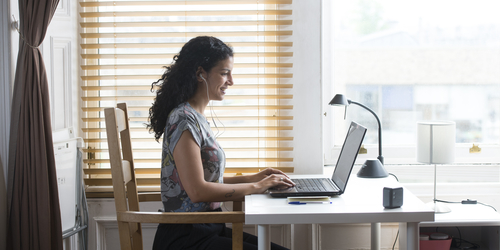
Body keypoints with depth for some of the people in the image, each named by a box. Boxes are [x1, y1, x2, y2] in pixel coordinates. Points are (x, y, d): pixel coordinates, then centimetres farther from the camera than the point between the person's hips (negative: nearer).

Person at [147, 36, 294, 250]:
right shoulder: (184, 119, -15)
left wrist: (252, 178, 10)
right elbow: (197, 190, -22)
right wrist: (256, 187, -13)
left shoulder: (197, 118, 15)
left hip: (206, 230, 9)